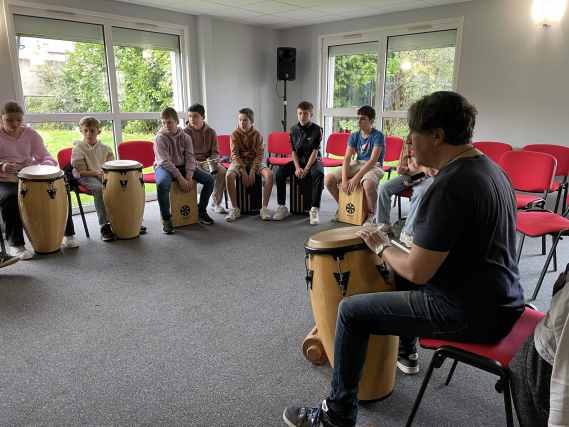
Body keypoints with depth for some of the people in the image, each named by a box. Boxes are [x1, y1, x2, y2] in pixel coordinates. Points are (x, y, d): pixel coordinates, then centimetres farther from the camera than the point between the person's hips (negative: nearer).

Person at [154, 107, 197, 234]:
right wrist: (180, 178, -27)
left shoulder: (185, 137, -1)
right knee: (162, 183, -41)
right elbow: (165, 161, -21)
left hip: (182, 166, 4)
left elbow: (190, 158, -6)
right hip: (164, 167, -4)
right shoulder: (160, 138, -12)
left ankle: (201, 210, 6)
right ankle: (166, 218, -22)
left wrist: (189, 177, -22)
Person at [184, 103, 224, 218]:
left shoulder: (210, 132, 7)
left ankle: (216, 203, -12)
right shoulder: (185, 132, -1)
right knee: (209, 179, -33)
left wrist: (212, 160, -12)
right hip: (192, 163, -3)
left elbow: (215, 152, 11)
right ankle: (202, 210, -22)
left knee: (222, 172, -27)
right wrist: (195, 162, -21)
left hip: (207, 162, 4)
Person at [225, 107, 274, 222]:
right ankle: (235, 209, -20)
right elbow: (235, 155, -10)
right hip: (239, 161, 0)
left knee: (269, 174, -29)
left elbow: (259, 154, -8)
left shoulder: (257, 134, -4)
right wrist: (243, 171, -21)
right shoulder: (235, 134, -5)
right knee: (229, 175, -33)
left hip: (255, 161, 1)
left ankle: (264, 207, -21)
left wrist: (253, 171, -20)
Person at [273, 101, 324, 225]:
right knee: (279, 173, -21)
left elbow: (315, 152, -13)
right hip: (298, 160, 4)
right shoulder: (293, 130, 3)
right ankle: (282, 207, -12)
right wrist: (297, 168, -13)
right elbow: (293, 151, 3)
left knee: (319, 174, -37)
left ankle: (314, 210, -32)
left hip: (313, 160, -4)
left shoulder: (317, 130, -9)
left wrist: (306, 169, -21)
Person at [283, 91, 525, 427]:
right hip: (500, 298, 10)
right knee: (402, 272, 29)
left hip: (472, 314, -10)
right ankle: (406, 353, 45)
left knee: (352, 311, -4)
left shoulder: (450, 186, -26)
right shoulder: (487, 166, 5)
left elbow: (418, 272, -24)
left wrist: (381, 247, -5)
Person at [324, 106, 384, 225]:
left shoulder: (378, 136, -12)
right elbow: (347, 158, -4)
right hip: (357, 164, 6)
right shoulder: (354, 136, 4)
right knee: (328, 179, -14)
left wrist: (356, 178, -30)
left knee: (368, 184, -42)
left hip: (374, 167, -5)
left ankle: (371, 214, -13)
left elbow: (373, 160, -22)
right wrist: (344, 180, -19)